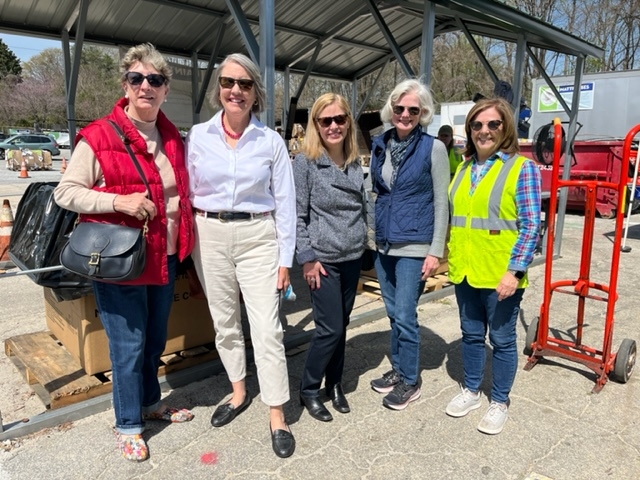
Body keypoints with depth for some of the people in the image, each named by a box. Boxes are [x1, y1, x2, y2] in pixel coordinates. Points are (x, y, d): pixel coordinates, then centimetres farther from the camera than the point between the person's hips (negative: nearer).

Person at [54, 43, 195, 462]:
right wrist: (118, 201, -23)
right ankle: (129, 425, 26)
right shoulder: (98, 137, -11)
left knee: (155, 340, 20)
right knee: (129, 345, 4)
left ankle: (151, 403, 42)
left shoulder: (173, 138, 8)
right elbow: (65, 192, -9)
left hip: (164, 257, 6)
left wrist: (185, 238, 9)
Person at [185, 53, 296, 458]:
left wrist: (285, 258, -3)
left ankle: (277, 416, 14)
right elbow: (187, 194, 6)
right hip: (210, 237, 3)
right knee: (224, 322, 15)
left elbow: (285, 203, -1)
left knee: (267, 328, -2)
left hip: (258, 238, -2)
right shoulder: (198, 136, 1)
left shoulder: (271, 141, -2)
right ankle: (239, 392, 37)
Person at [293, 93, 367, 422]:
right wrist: (307, 258, -13)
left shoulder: (355, 162, 7)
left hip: (352, 258, 5)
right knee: (330, 329, -2)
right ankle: (308, 390, 19)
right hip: (322, 259, -5)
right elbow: (297, 215, -10)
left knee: (341, 326, 13)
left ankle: (334, 384, 31)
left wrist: (362, 243, 13)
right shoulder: (305, 162, -10)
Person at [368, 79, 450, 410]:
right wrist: (371, 236, 13)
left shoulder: (433, 149, -7)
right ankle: (397, 369, 33)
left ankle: (410, 381, 19)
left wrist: (436, 250, -11)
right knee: (393, 313, 15)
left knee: (405, 316, -1)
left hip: (414, 246, -5)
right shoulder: (380, 145, 7)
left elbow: (441, 202, -8)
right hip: (383, 244, 5)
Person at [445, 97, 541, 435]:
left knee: (502, 339, 10)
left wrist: (514, 270, -18)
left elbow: (531, 225, -12)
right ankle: (471, 391, 36)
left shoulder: (522, 167, -8)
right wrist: (446, 255, 12)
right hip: (464, 270, 5)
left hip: (500, 273, -5)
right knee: (471, 334, 18)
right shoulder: (465, 168, 9)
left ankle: (499, 403, 29)